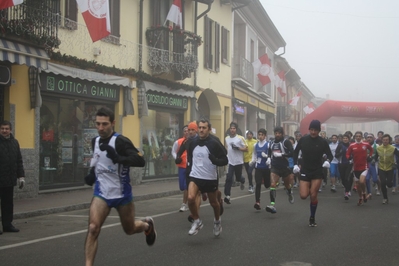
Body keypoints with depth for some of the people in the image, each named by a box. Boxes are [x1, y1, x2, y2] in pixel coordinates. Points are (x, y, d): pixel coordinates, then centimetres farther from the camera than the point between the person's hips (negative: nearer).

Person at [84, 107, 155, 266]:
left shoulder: (120, 141, -19)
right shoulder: (95, 141, 2)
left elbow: (140, 161, -30)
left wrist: (118, 158, -43)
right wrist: (92, 174, 4)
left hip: (122, 194, -4)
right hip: (101, 194, 4)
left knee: (130, 229, 17)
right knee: (92, 228, -16)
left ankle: (147, 225, 51)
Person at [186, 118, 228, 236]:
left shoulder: (214, 143, -12)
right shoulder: (193, 143, 2)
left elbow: (225, 160, -11)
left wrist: (215, 160, -30)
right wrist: (189, 168, 11)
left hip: (211, 178, -2)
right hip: (195, 176, 3)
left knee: (213, 202, 13)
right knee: (190, 198, -20)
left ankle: (217, 221, 43)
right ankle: (197, 221, 3)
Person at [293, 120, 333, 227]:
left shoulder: (323, 141, -7)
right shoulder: (303, 139, -4)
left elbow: (330, 154, 1)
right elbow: (296, 152, 9)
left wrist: (327, 161, -22)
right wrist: (295, 164, -2)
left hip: (317, 172, -1)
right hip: (305, 171, 1)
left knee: (313, 196, -5)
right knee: (303, 196, -10)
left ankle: (312, 218, 15)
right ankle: (309, 189, 27)